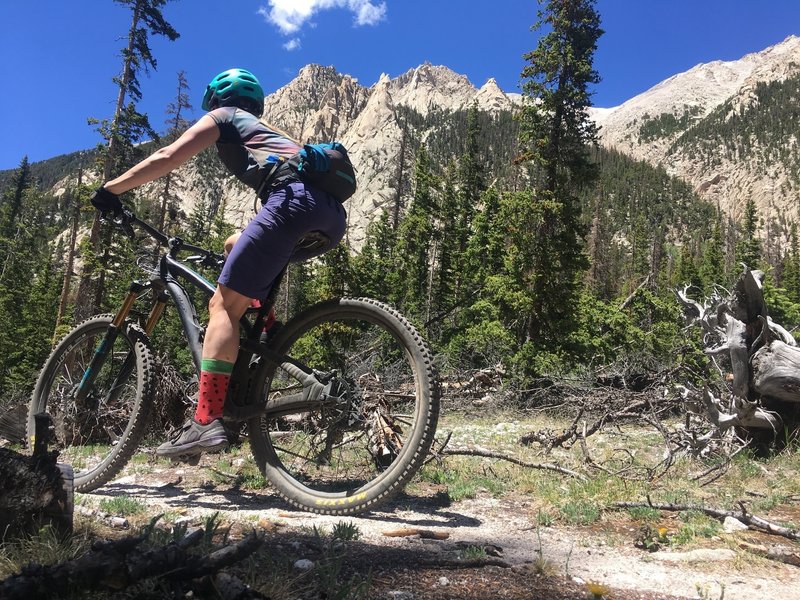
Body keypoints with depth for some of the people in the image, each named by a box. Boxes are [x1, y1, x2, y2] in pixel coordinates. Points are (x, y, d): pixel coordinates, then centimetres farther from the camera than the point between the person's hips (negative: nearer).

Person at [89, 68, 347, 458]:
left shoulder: (223, 117, 21)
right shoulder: (265, 132, 43)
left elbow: (167, 157, 10)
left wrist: (110, 189, 19)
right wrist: (239, 253, 49)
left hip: (296, 199, -8)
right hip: (332, 217, 8)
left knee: (224, 305, -7)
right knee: (237, 248, 29)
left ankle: (206, 422, -15)